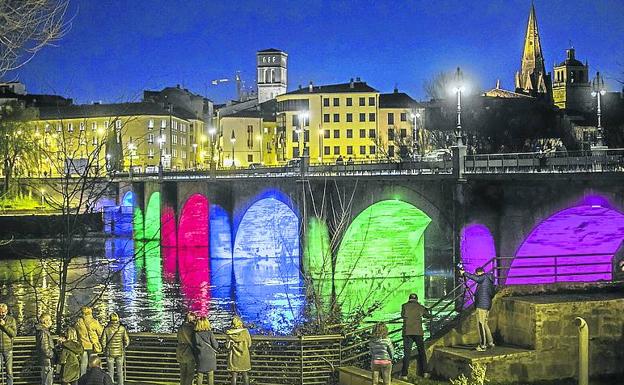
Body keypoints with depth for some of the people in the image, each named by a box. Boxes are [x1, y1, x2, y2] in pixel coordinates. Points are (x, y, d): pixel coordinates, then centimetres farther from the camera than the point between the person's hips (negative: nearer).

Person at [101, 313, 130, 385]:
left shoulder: (107, 329, -9)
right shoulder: (122, 328, -8)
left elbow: (103, 341, -7)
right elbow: (127, 341, -6)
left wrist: (105, 349, 12)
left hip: (110, 352, 0)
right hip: (120, 352, 0)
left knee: (110, 371, 8)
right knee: (120, 371, 11)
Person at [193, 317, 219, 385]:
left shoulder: (196, 334, -6)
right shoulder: (210, 333, -11)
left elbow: (194, 346, 0)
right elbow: (215, 346, -8)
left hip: (200, 357, 2)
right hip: (210, 357, -1)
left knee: (199, 375, 9)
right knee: (210, 375, 7)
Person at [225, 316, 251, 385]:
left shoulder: (229, 333, -11)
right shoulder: (245, 332, -12)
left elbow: (228, 346, -5)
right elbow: (249, 344, -3)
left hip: (234, 356, 0)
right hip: (244, 356, 0)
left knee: (234, 375, 7)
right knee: (245, 374, 14)